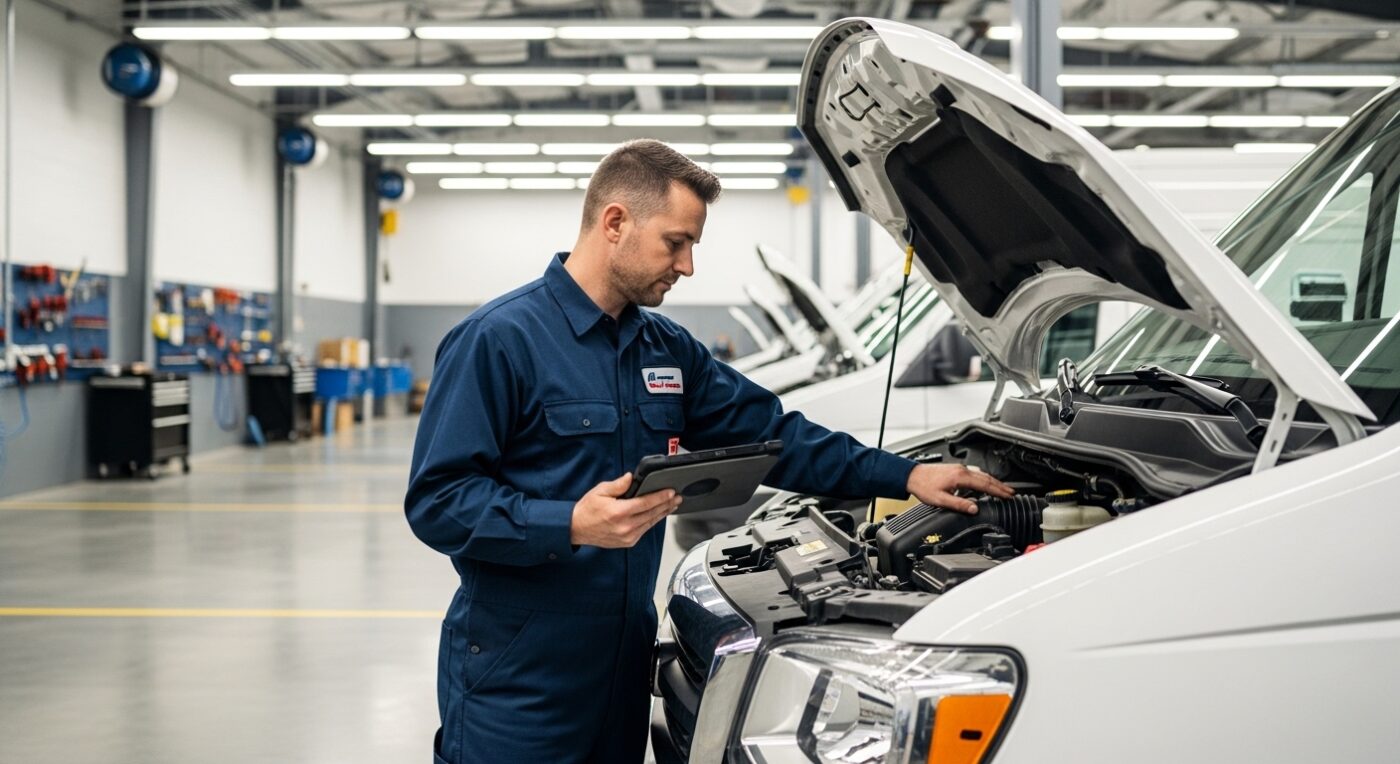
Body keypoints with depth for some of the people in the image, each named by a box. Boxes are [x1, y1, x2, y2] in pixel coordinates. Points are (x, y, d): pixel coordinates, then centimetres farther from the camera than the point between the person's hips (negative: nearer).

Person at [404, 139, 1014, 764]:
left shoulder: (666, 349, 11)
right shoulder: (498, 339, -12)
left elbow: (770, 432, 14)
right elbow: (436, 499, -16)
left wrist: (904, 476, 8)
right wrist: (571, 525, -28)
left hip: (623, 666, 7)